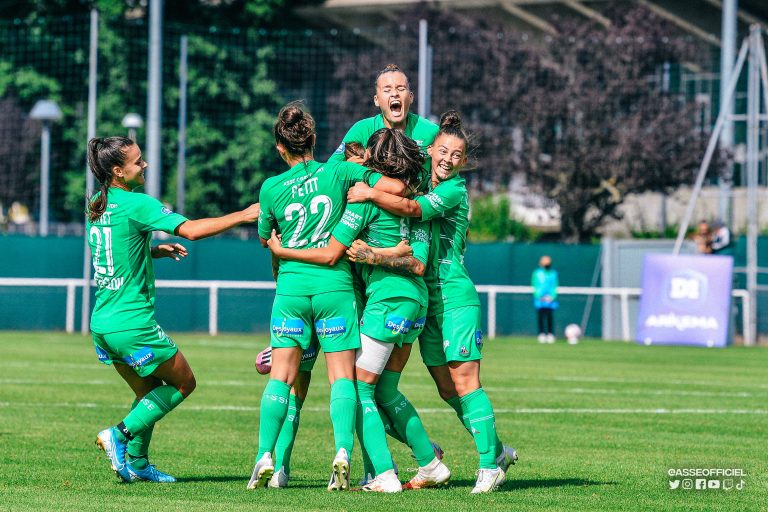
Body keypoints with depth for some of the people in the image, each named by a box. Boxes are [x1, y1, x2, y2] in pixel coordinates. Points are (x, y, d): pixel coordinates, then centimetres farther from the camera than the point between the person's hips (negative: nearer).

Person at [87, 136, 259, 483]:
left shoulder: (96, 208, 10)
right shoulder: (136, 204, -15)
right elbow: (191, 230, -23)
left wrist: (153, 251, 19)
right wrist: (243, 215, -15)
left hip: (102, 323, 8)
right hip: (132, 322, -8)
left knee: (150, 390, 21)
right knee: (183, 382, 9)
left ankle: (135, 462, 16)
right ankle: (119, 434, -2)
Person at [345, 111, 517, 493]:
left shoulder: (455, 191, -9)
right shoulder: (422, 183, 14)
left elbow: (412, 208, -25)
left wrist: (370, 193, -27)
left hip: (455, 296, -8)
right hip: (426, 299, 8)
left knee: (464, 380, -11)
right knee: (446, 388, 7)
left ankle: (490, 465, -7)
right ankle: (497, 451, 18)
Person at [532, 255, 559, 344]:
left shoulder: (553, 273, 9)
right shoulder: (537, 273, 6)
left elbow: (555, 286, 8)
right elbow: (534, 286, 4)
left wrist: (551, 296, -5)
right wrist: (539, 296, -8)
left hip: (550, 299, 1)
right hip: (539, 299, -1)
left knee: (550, 316, -5)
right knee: (540, 317, -4)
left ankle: (550, 334, -2)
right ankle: (541, 334, 0)